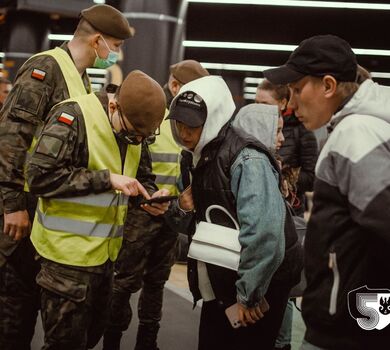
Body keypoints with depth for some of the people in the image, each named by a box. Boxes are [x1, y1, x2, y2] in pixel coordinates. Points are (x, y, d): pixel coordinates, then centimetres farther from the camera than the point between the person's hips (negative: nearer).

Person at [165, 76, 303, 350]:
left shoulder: (247, 160, -21)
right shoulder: (200, 157, 7)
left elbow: (264, 235, -29)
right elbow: (190, 224, 15)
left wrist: (249, 295, -23)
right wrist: (183, 207, -7)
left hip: (254, 291, -8)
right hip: (217, 289, 8)